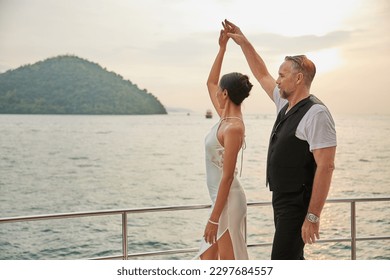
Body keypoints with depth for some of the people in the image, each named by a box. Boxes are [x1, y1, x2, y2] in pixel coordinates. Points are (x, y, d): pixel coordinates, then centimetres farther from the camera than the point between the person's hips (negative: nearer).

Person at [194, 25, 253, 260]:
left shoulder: (233, 128, -18)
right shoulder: (226, 118, 7)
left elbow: (227, 177, -21)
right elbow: (210, 83, 22)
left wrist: (214, 218, -21)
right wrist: (222, 48, 20)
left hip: (228, 201, -10)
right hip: (221, 199, 10)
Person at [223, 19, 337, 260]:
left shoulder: (315, 114, -18)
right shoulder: (286, 105, 10)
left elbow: (326, 167, -24)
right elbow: (262, 74, 26)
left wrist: (312, 216, -26)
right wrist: (243, 41, 26)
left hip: (298, 204, -10)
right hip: (282, 200, 10)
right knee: (291, 259, 17)